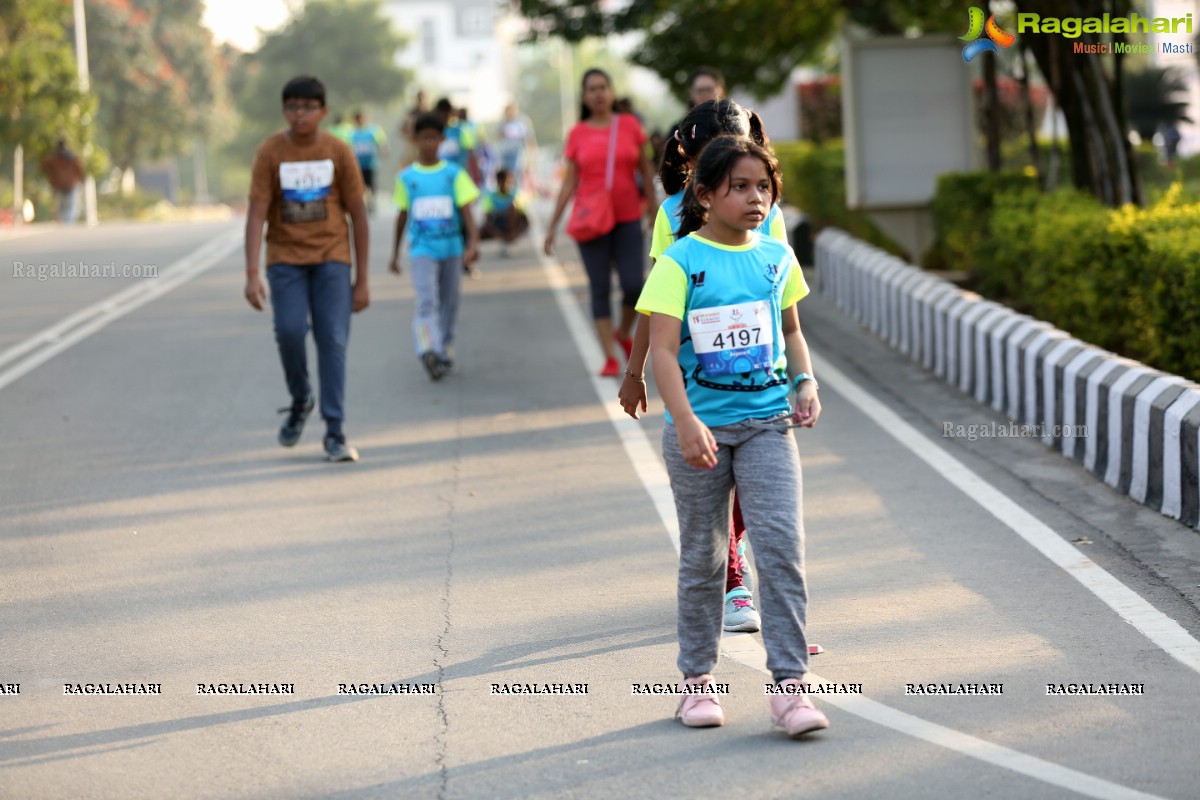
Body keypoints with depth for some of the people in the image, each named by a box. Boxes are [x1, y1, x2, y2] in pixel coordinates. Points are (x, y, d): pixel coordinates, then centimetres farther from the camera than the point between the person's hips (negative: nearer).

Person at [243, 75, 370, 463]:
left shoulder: (338, 152, -2)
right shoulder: (270, 152, -4)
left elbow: (358, 215, 3)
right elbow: (256, 213, -7)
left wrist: (362, 280, 2)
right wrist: (252, 274, -18)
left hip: (331, 257, 0)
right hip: (285, 259, 0)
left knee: (332, 341, -6)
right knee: (289, 330, -17)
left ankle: (334, 433, -1)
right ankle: (300, 401, 12)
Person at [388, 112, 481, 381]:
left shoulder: (454, 174, 1)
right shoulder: (406, 177, 3)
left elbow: (466, 210, -4)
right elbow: (402, 216, 11)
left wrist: (473, 243, -18)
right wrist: (395, 254, 16)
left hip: (451, 248, 1)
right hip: (422, 250, -1)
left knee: (449, 303, 9)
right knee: (426, 301, -17)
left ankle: (445, 351, 23)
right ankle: (428, 351, -29)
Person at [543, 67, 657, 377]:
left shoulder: (629, 125, 2)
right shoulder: (578, 134, 1)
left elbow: (645, 168, 9)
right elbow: (569, 182, 4)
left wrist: (653, 207, 9)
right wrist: (553, 225, 2)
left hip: (628, 218, 1)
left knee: (634, 284, -7)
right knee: (600, 288, 0)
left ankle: (624, 334, 23)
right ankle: (610, 358, 4)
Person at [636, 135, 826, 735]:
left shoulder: (777, 256, 6)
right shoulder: (679, 261, -8)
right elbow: (663, 349, -14)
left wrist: (805, 382, 2)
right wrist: (685, 422, -25)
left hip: (766, 421, 3)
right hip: (700, 427, -2)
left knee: (782, 545, -10)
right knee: (702, 557, 9)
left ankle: (789, 684, -8)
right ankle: (697, 679, 23)